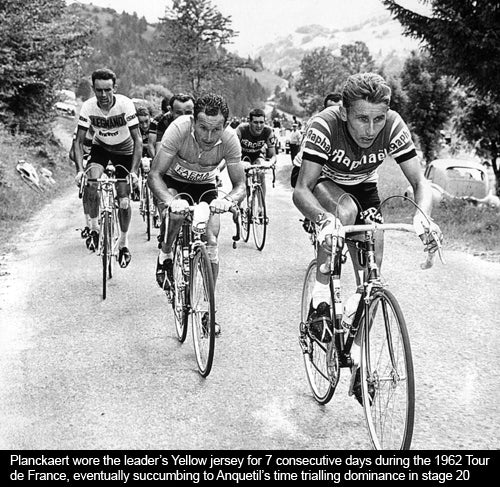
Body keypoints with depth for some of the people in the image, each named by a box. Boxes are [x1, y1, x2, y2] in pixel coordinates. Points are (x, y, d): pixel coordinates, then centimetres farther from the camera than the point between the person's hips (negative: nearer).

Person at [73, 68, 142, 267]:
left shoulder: (125, 105, -29)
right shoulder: (88, 107, -24)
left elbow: (138, 140, -28)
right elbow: (79, 141, -20)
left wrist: (134, 171, -38)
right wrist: (80, 170, -36)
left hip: (124, 150, -1)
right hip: (100, 147, 1)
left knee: (124, 200, -6)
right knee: (92, 181, -27)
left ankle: (124, 241, 17)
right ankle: (94, 228, -6)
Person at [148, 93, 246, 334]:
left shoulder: (230, 139, -29)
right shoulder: (179, 129, -35)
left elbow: (240, 185, -24)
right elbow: (154, 175, -33)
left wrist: (228, 200, -47)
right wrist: (170, 201, -53)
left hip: (204, 185, 2)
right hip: (173, 180, -2)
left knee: (211, 239, -14)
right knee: (177, 213, -35)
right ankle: (166, 255, -3)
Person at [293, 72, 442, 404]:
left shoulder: (394, 127, -28)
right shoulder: (325, 126, -36)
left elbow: (420, 181, -27)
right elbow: (301, 190, -39)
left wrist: (423, 216, -49)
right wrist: (326, 220, -59)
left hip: (364, 188, 3)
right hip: (325, 185, -3)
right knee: (345, 211, -38)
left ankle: (357, 360, 13)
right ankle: (321, 302, -22)